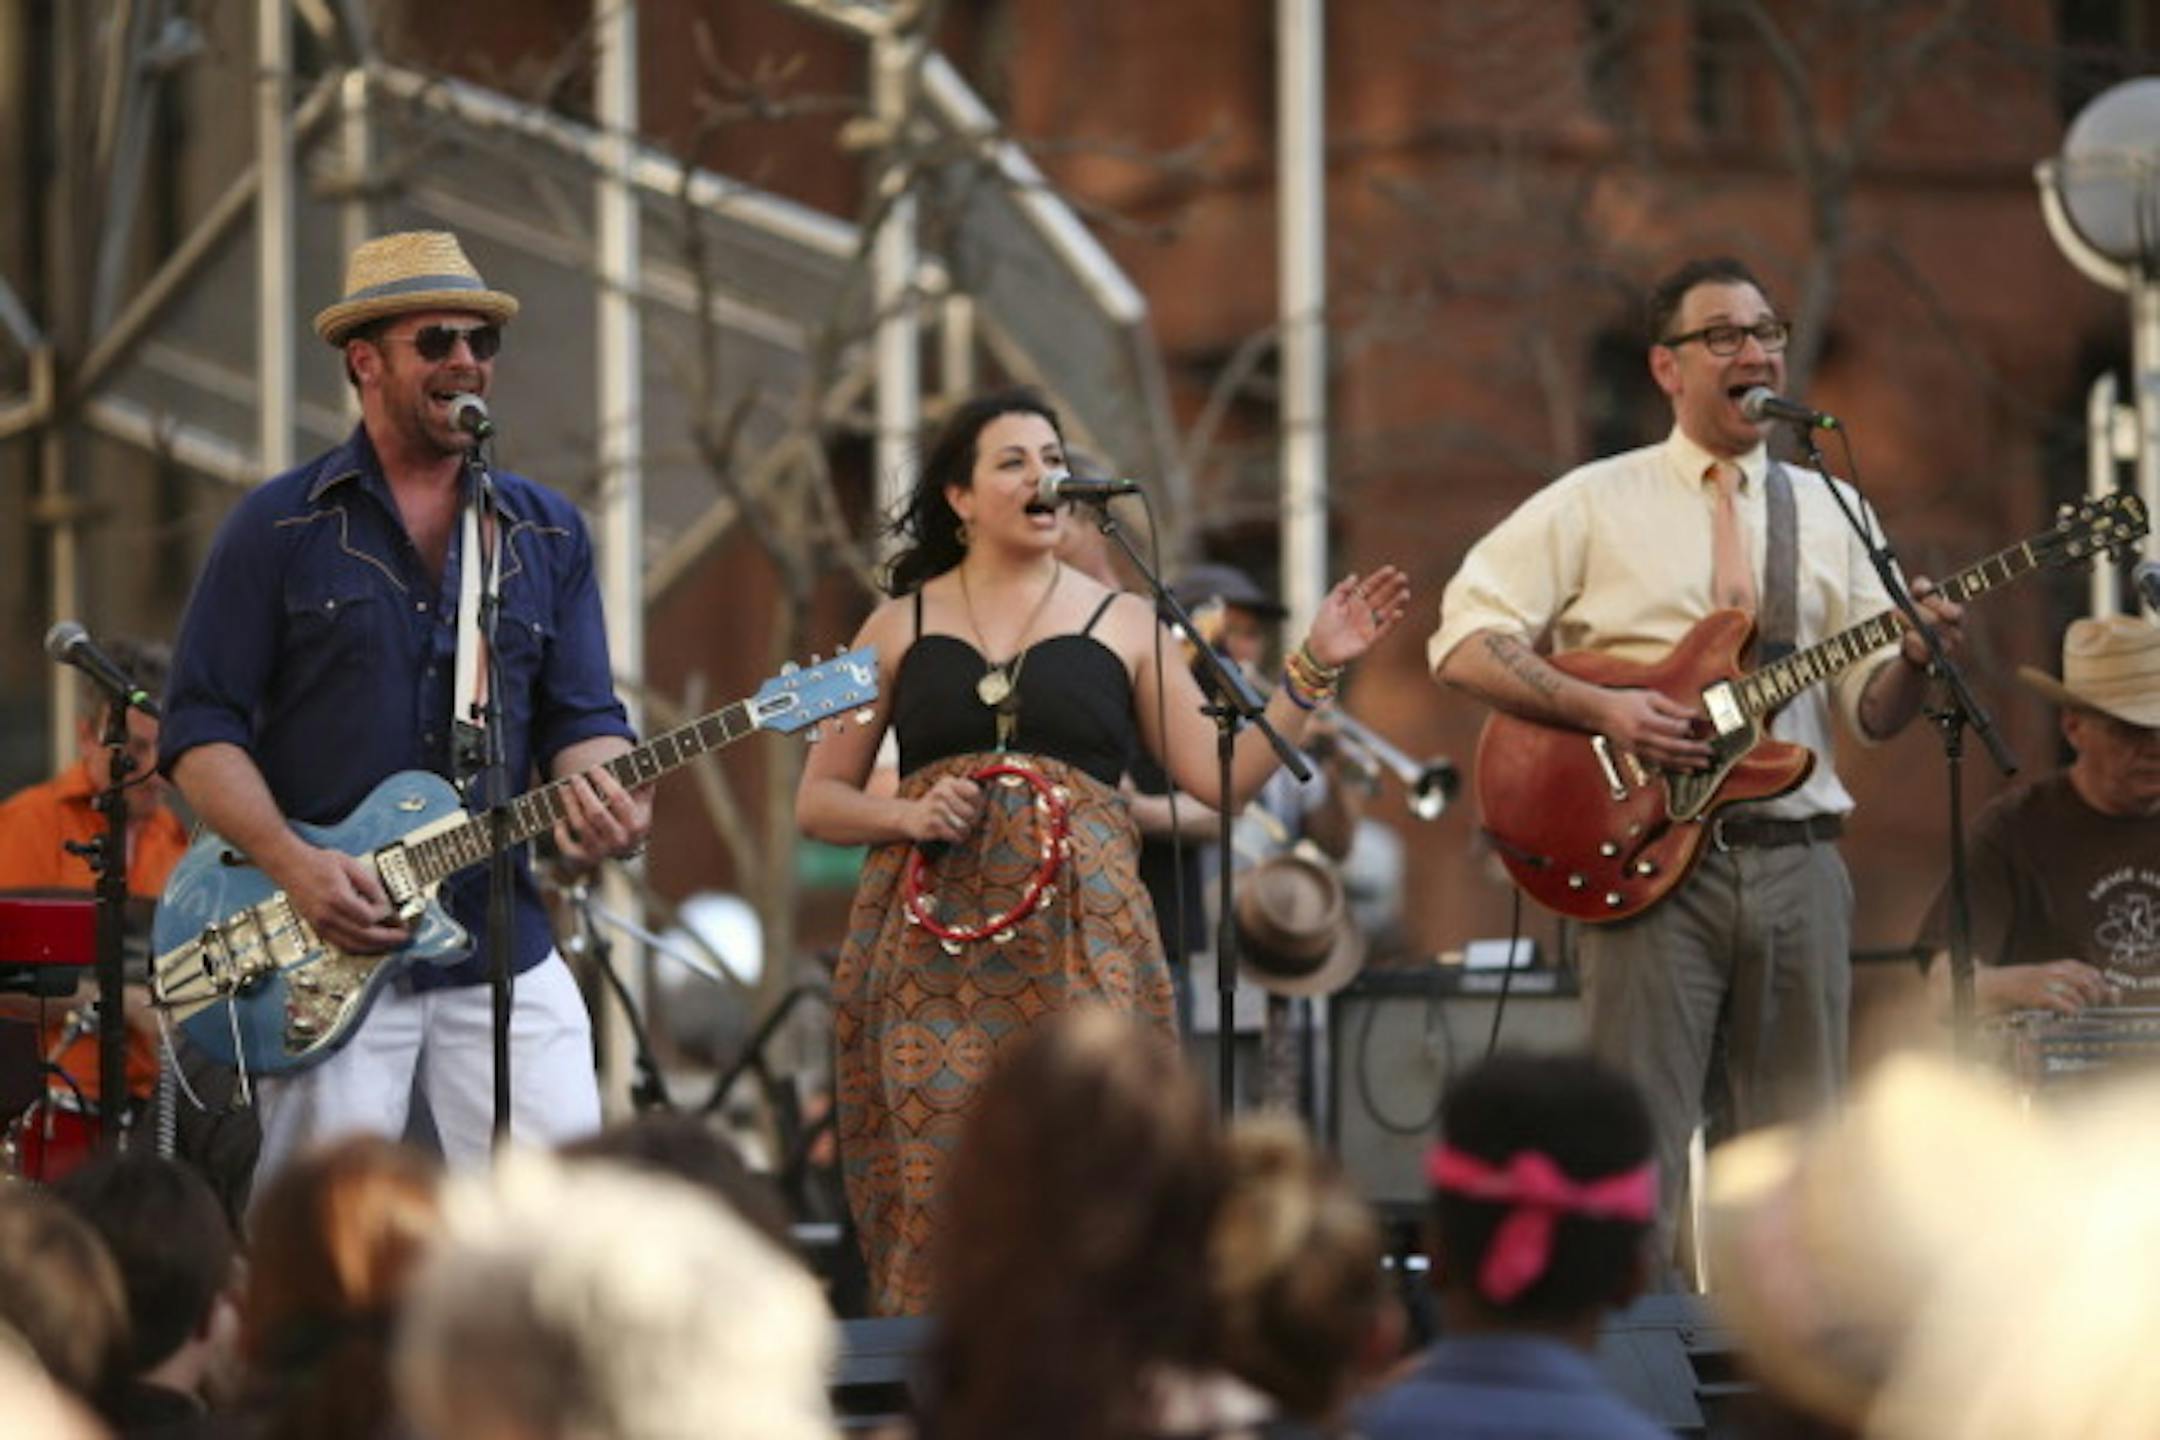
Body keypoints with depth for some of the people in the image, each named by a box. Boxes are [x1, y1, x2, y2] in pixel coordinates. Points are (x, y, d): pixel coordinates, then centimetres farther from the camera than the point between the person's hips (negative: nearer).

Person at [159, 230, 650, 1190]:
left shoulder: (547, 535, 13)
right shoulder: (278, 528, 2)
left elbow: (581, 718, 11)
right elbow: (200, 729, -1)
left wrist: (603, 794, -14)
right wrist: (293, 864, -16)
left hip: (502, 941, 3)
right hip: (324, 953, -3)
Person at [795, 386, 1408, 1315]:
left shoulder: (1121, 624, 12)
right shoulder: (901, 627, 13)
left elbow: (1223, 778, 5)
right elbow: (816, 801, 13)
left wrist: (1314, 670, -3)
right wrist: (908, 816, -5)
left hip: (1077, 945, 0)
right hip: (932, 944, 0)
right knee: (939, 1196, -8)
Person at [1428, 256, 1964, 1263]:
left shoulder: (1830, 512, 15)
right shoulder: (1595, 505, 4)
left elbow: (1874, 710, 11)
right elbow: (1464, 643, -2)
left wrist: (1916, 660, -12)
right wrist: (1602, 710, -14)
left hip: (1797, 861, 4)